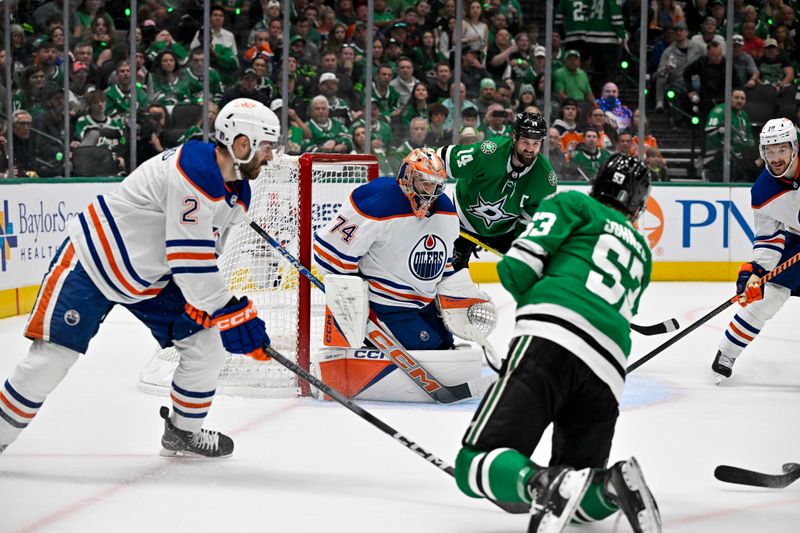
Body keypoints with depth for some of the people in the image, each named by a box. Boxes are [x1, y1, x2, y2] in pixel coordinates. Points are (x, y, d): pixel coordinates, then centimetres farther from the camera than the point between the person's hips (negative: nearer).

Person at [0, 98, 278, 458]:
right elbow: (187, 258, -32)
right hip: (93, 261, -9)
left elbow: (207, 254, 10)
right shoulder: (194, 170, -29)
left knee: (208, 343, 2)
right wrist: (229, 313, -28)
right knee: (53, 355, -11)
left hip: (152, 278, 9)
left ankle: (183, 431, 20)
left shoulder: (237, 193, 2)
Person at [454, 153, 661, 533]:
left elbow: (517, 266, 5)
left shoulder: (574, 203, 18)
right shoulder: (642, 252, 35)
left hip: (551, 343, -5)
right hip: (608, 374, 5)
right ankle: (614, 486, -20)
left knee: (476, 464, -10)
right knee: (584, 502, 15)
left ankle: (543, 484, -40)